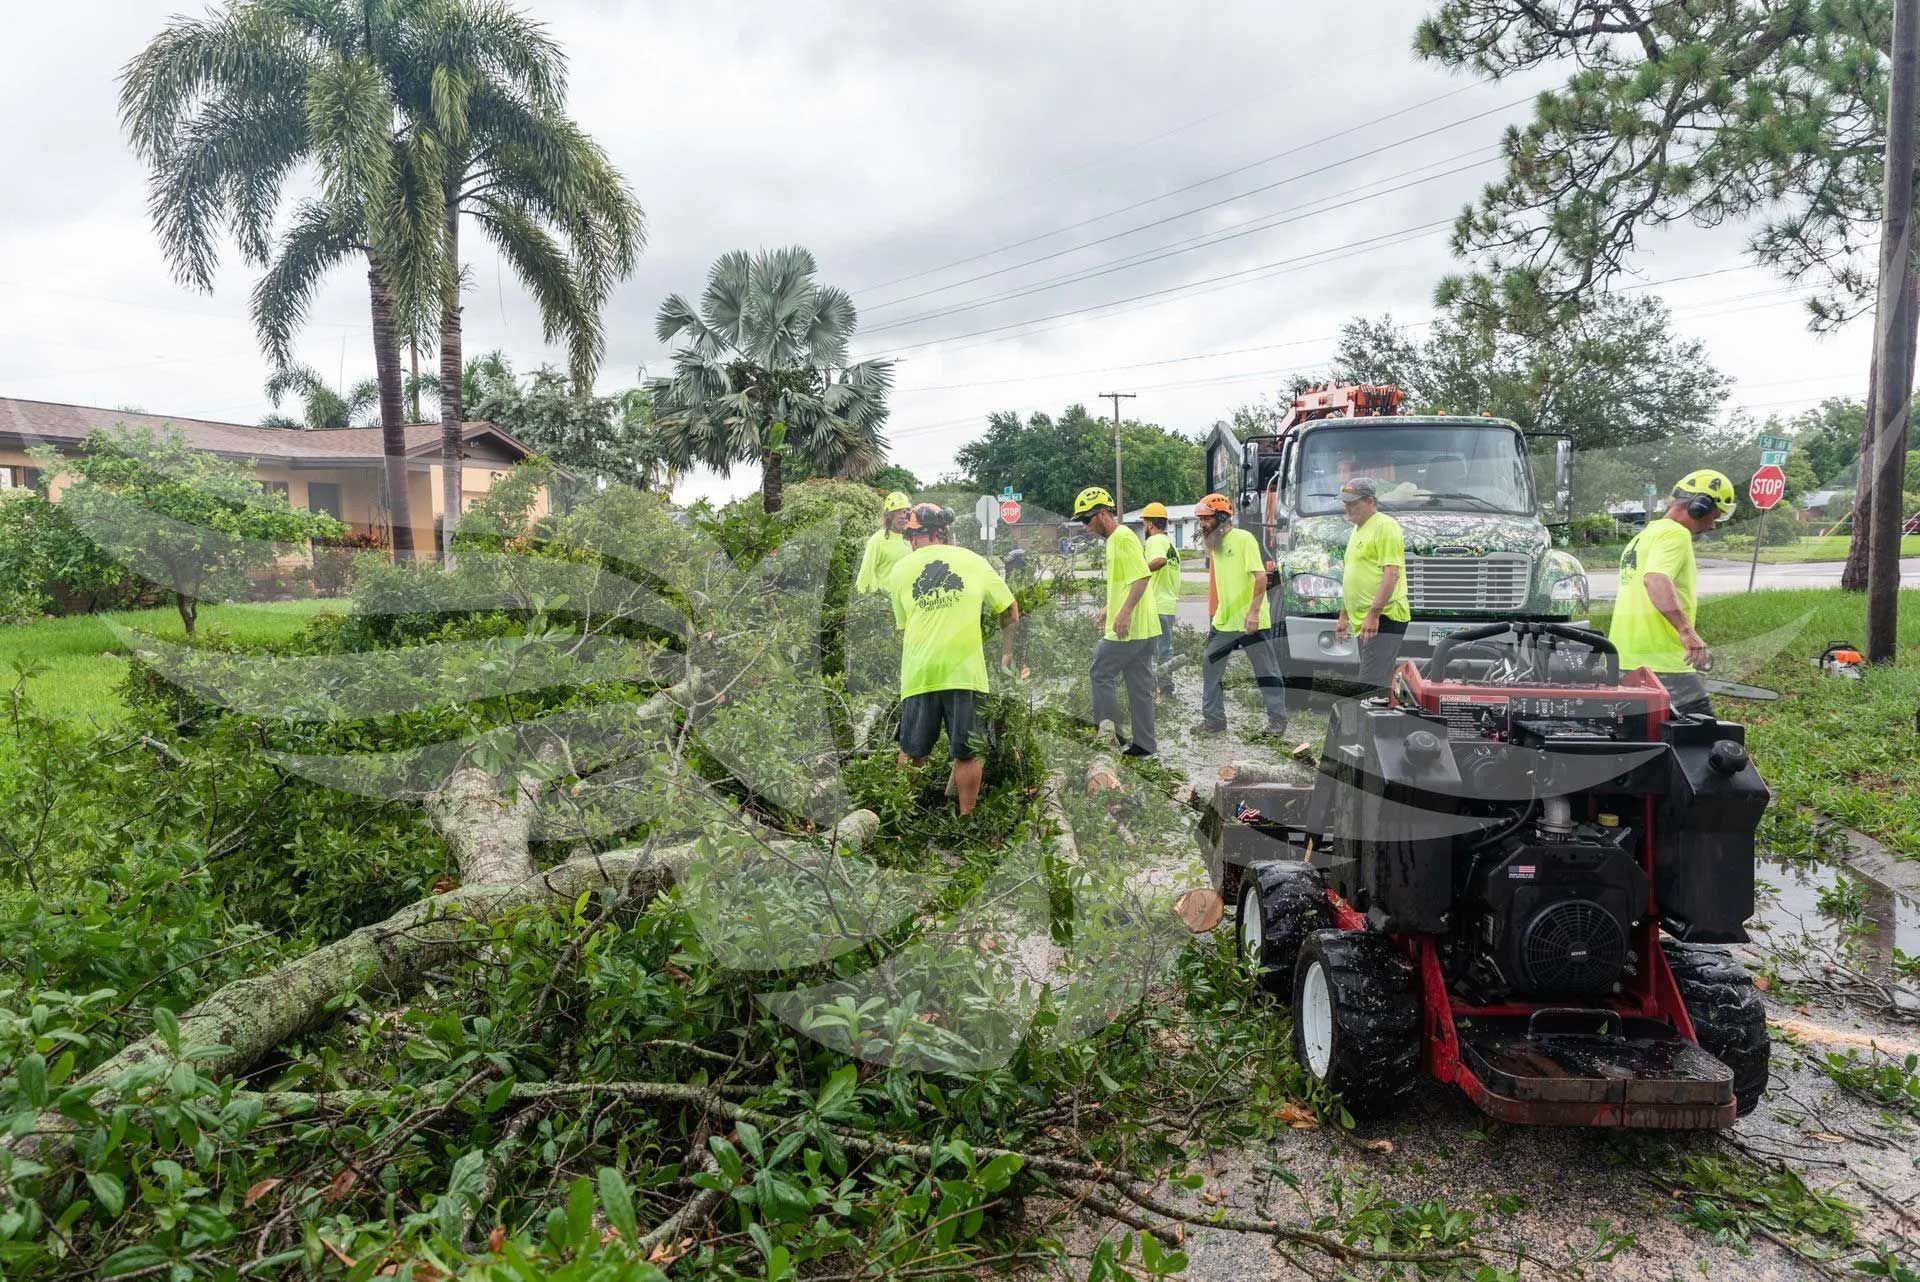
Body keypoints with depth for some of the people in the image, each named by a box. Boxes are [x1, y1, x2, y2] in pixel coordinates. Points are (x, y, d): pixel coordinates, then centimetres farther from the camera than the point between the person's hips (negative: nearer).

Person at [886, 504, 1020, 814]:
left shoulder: (899, 570, 10)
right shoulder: (974, 561, 9)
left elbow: (902, 628, 15)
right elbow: (1011, 613, 15)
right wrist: (1006, 655, 25)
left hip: (917, 674, 1)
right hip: (966, 670, -1)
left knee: (912, 753, 11)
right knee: (966, 754, 8)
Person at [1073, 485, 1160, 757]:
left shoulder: (1123, 537, -13)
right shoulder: (1114, 539, 18)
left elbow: (1143, 577, -23)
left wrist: (1124, 613, -30)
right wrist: (1108, 610, 28)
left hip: (1128, 628, -10)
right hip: (1141, 629, 10)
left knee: (1101, 674, -2)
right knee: (1139, 685, 11)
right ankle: (1144, 744, 15)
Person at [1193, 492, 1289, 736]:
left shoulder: (1244, 539, -12)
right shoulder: (1213, 545, 11)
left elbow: (1261, 577, -19)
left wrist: (1253, 611, -25)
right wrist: (1213, 617, 16)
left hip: (1252, 622, -8)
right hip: (1223, 622, 8)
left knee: (1267, 671, 4)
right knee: (1211, 669, 7)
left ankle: (1278, 719, 13)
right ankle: (1213, 718, 16)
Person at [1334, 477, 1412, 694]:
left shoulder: (1384, 526, -8)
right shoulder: (1357, 530, 22)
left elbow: (1392, 573, -17)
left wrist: (1373, 613, -22)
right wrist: (1343, 616, 25)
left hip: (1383, 619, -10)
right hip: (1363, 621, 10)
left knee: (1372, 686, -17)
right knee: (1369, 686, 9)